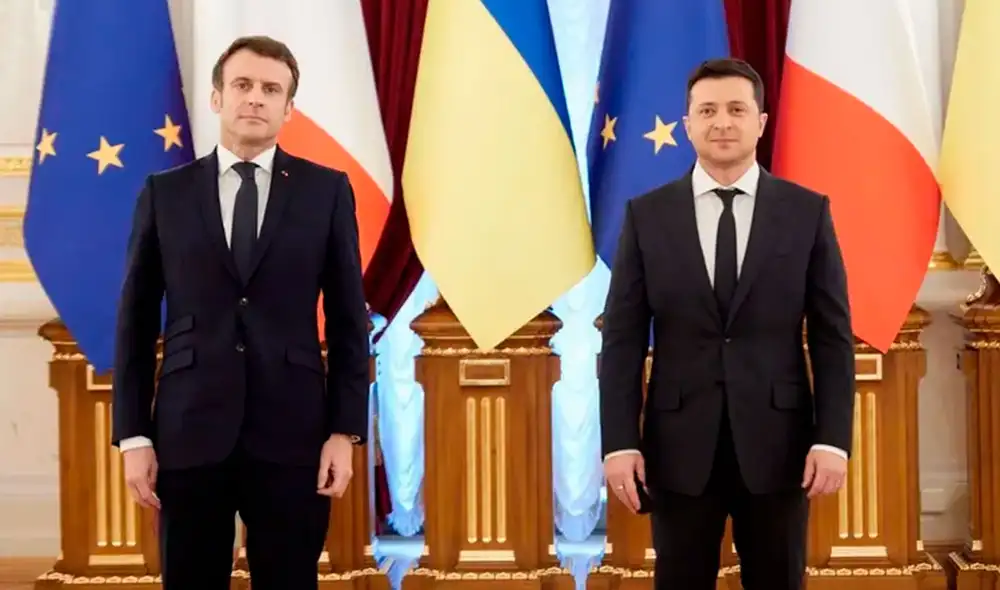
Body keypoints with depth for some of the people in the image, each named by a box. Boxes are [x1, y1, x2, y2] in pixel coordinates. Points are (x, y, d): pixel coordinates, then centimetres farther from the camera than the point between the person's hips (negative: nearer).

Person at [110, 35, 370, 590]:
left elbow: (347, 317, 4)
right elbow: (136, 320, 6)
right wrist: (133, 435, 1)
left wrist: (346, 429, -2)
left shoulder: (327, 190, 4)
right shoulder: (164, 193, 5)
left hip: (292, 433, 0)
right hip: (188, 433, 1)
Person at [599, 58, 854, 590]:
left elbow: (832, 336, 1)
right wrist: (619, 442, -7)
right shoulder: (647, 214, 1)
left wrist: (833, 439, -7)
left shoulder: (808, 211, 1)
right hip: (679, 444, 0)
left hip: (777, 442, 0)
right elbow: (622, 339, 0)